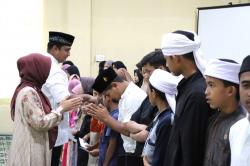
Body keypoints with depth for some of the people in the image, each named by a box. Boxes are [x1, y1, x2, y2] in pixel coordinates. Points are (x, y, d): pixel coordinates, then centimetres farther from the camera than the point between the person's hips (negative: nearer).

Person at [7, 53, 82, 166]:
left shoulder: (32, 90, 13)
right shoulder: (28, 92, -18)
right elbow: (40, 123, -21)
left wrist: (61, 107, 5)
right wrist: (62, 109, -13)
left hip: (34, 150, 10)